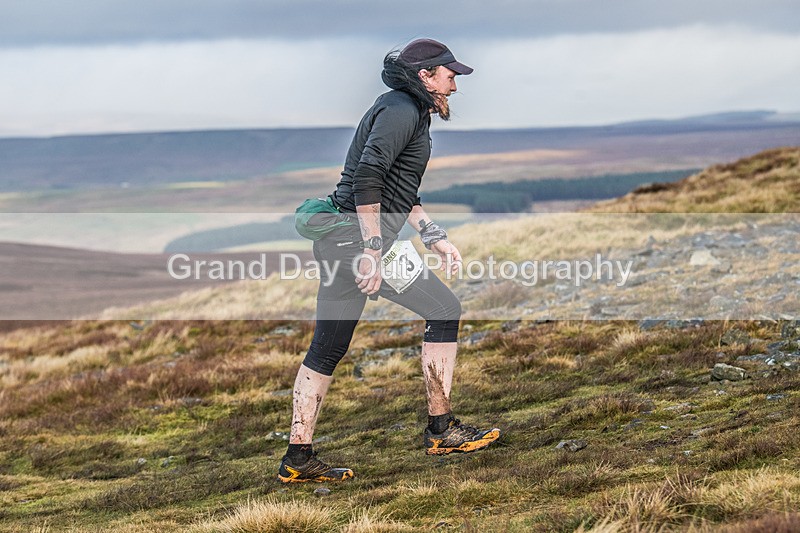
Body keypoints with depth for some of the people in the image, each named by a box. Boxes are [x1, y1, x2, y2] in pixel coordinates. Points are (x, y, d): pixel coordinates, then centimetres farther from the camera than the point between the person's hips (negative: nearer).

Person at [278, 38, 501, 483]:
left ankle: (298, 459, 11)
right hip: (359, 235, -10)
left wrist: (435, 238, 26)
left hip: (338, 240, 10)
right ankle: (441, 429, 4)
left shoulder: (410, 113, 23)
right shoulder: (400, 110, -10)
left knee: (328, 348, 9)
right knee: (445, 311, -2)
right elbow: (367, 176, -23)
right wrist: (372, 250, -25)